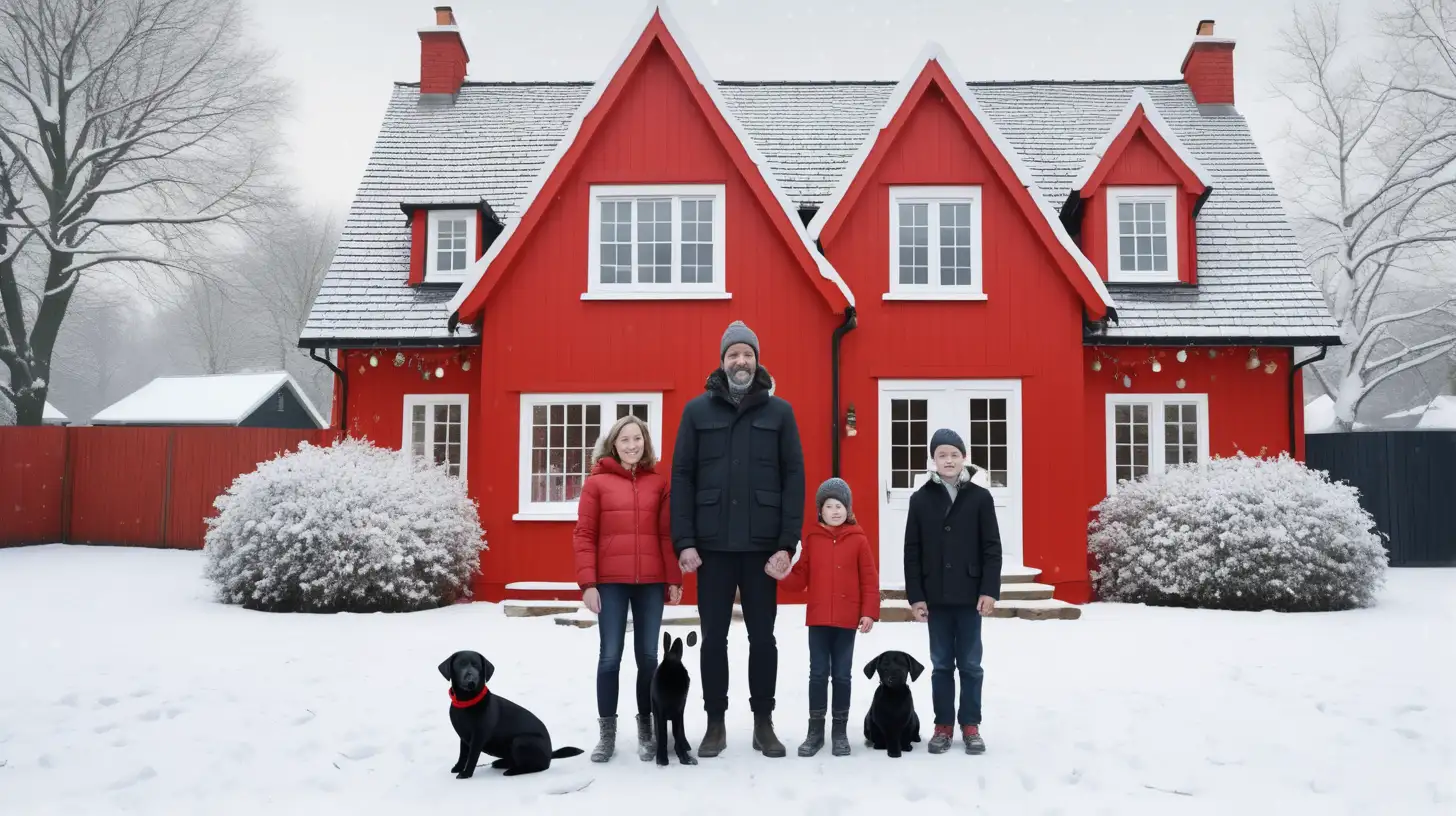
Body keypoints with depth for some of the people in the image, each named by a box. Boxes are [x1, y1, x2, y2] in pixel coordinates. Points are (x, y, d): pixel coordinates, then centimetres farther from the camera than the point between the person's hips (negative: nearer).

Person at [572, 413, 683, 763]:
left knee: (648, 656, 7)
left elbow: (667, 534, 7)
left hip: (651, 582, 2)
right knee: (610, 657, 3)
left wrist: (674, 579, 3)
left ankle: (646, 729, 19)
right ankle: (607, 732, 13)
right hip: (610, 582, -1)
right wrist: (587, 582, -7)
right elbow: (583, 535, -1)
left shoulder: (658, 482, 7)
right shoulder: (597, 482, 1)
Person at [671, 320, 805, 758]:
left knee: (762, 636, 9)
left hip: (762, 545, 0)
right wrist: (684, 541, -6)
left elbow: (793, 478, 0)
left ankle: (763, 722, 21)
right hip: (712, 545, 0)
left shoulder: (779, 411, 4)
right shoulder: (697, 410, 5)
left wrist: (788, 543, -7)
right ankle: (715, 723, 20)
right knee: (714, 637, 8)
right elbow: (682, 477, 2)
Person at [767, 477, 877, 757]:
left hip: (847, 619, -1)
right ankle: (815, 731, 16)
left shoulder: (858, 539, -2)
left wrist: (870, 612, -7)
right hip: (817, 619, 1)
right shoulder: (811, 538, 2)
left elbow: (869, 579, -1)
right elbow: (801, 578, 3)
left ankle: (840, 731, 18)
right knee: (818, 674, 7)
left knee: (842, 675, 8)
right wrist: (782, 575, -16)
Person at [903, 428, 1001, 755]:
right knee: (941, 664, 8)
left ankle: (970, 725, 16)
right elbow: (912, 550, 2)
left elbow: (992, 547, 0)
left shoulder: (980, 497, 1)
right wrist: (915, 595, -3)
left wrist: (990, 590, -8)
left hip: (970, 595, -1)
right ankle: (943, 725, 16)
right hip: (936, 597, 1)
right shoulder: (921, 499, 3)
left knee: (970, 664, 7)